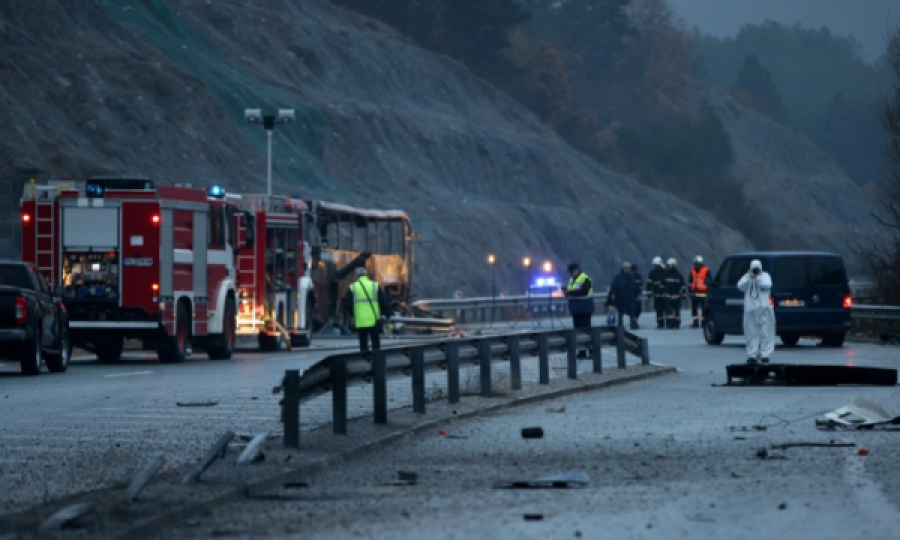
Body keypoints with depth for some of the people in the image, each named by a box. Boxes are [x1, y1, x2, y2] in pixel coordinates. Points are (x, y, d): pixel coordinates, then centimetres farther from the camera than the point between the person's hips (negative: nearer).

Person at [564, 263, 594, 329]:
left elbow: (583, 291, -24)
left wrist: (570, 292, -25)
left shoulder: (585, 279, -13)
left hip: (584, 309, -9)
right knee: (577, 326, 9)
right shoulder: (572, 279, 16)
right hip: (576, 309, 9)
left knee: (585, 328, -10)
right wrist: (567, 291, -2)